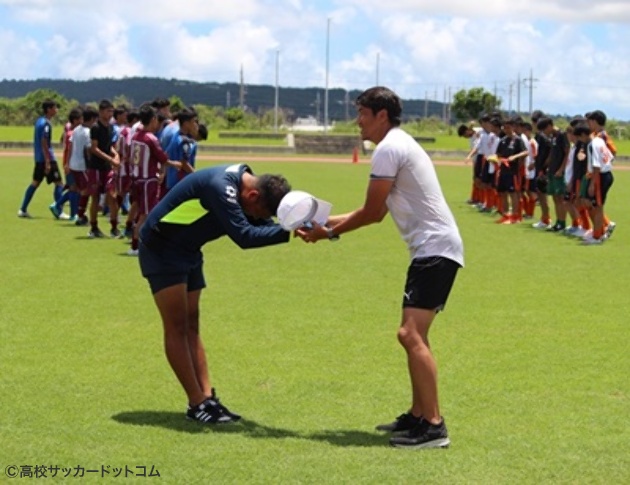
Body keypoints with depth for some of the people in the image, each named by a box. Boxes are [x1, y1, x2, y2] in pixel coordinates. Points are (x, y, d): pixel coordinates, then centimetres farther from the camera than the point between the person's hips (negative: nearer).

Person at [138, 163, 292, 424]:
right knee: (177, 327, -7)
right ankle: (197, 403, -5)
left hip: (187, 253, 10)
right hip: (160, 250, -10)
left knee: (191, 327, 7)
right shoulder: (221, 187, -32)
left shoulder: (245, 183, -3)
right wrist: (288, 232, -40)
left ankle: (207, 397, 6)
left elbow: (264, 227, -4)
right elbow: (243, 236, -37)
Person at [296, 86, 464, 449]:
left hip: (435, 249, -11)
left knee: (412, 335, -15)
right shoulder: (401, 144, 20)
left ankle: (433, 426, -16)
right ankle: (418, 416, 23)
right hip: (433, 248, 11)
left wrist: (330, 233, 2)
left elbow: (371, 213, -10)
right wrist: (326, 221, 17)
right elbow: (377, 213, 20)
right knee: (414, 334, 16)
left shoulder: (389, 149, -12)